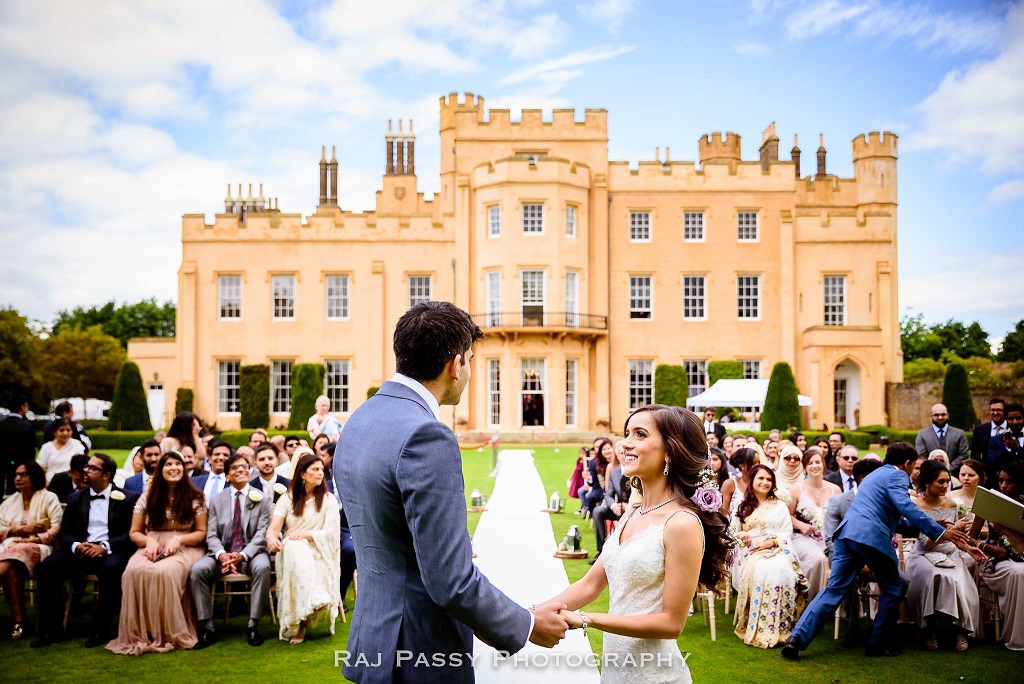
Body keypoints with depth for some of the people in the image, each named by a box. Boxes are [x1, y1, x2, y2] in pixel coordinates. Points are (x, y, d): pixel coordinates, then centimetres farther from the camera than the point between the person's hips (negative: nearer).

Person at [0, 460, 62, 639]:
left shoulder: (48, 498, 7)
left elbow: (58, 530, -4)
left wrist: (32, 540, -14)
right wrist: (21, 529, -4)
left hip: (38, 547, -3)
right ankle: (19, 620, -31)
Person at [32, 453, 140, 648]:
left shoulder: (128, 498, 4)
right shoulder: (76, 498, 17)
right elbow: (64, 532, 12)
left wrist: (105, 546, -20)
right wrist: (77, 546, -11)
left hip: (111, 551, -4)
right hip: (80, 551, 4)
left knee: (110, 569, -37)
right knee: (46, 567, -22)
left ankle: (101, 630, -22)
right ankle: (52, 629, -11)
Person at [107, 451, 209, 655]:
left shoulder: (195, 498, 6)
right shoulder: (147, 498, 11)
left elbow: (202, 533, 6)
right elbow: (134, 532, 13)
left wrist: (178, 539, -12)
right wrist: (149, 540, -9)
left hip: (184, 549, -2)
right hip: (153, 547, 2)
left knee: (164, 571, -37)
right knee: (134, 571, -33)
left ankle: (168, 634, -24)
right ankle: (139, 634, -24)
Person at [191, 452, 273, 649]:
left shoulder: (262, 499, 5)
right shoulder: (216, 500, 12)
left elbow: (261, 534, -4)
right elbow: (211, 535, 4)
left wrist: (242, 555, -20)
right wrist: (222, 555, -18)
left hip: (251, 553, -2)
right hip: (222, 553, 2)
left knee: (262, 567, -35)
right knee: (197, 569, -26)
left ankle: (253, 625, -24)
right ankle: (207, 627, -18)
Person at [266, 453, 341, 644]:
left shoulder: (328, 499, 7)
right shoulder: (287, 498, 9)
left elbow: (331, 532, -3)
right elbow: (274, 527, -4)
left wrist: (306, 534, -21)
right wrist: (272, 537, -29)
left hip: (319, 552, -1)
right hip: (292, 551, 1)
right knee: (294, 549, -36)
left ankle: (298, 622, -33)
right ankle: (315, 600, -49)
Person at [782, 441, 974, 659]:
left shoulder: (875, 475, 33)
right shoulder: (897, 476, 4)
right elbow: (904, 506, -15)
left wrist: (926, 528, 42)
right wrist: (939, 532, -14)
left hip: (846, 532, 8)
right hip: (872, 537, -8)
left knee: (834, 590, 5)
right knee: (892, 591, 13)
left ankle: (797, 638, -6)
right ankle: (878, 644, 18)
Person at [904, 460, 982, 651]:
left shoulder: (951, 505, 8)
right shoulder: (917, 507, -8)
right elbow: (926, 543, -15)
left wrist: (968, 548, -1)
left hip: (950, 556, 4)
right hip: (924, 557, -4)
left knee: (960, 583, -27)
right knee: (937, 578, -35)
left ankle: (962, 630, -12)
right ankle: (930, 631, -20)